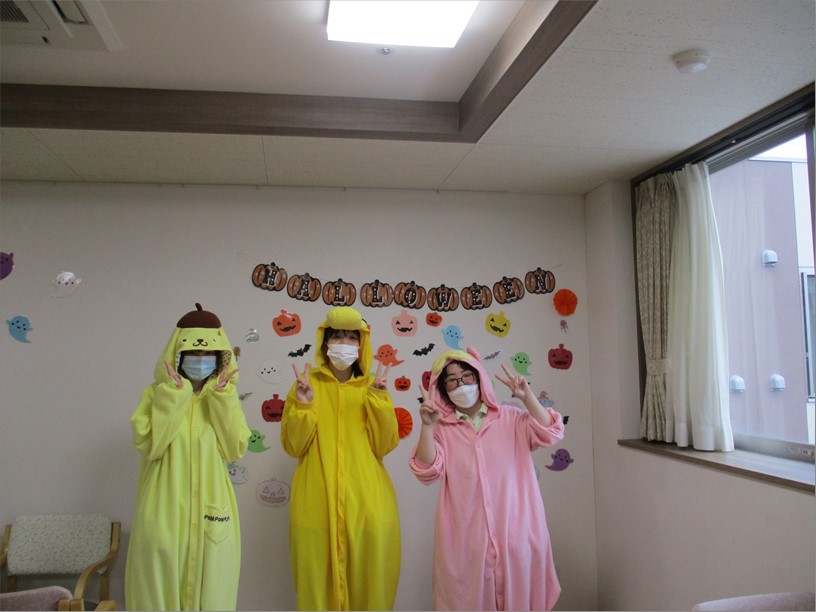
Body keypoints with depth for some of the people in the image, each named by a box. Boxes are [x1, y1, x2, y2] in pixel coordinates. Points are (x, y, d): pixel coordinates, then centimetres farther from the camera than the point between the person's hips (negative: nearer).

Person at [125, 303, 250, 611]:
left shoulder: (225, 396, 5)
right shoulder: (157, 393, -1)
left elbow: (235, 449, -6)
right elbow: (149, 445, -14)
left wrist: (222, 398, -12)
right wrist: (173, 396, -16)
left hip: (210, 508, 2)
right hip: (166, 509, -2)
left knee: (208, 583, 9)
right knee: (161, 583, 3)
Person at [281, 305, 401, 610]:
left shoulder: (373, 388, 8)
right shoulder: (306, 384, 5)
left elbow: (384, 446, -1)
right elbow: (294, 447, 1)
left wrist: (379, 401, -11)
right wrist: (302, 405, -12)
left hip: (366, 500, 1)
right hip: (318, 503, 0)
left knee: (369, 579, 2)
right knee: (319, 578, 3)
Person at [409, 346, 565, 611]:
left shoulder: (510, 417, 5)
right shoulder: (442, 428, 3)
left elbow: (549, 434, -5)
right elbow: (427, 471, -6)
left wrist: (527, 397, -16)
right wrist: (427, 427, -18)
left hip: (512, 527, 1)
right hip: (465, 533, 0)